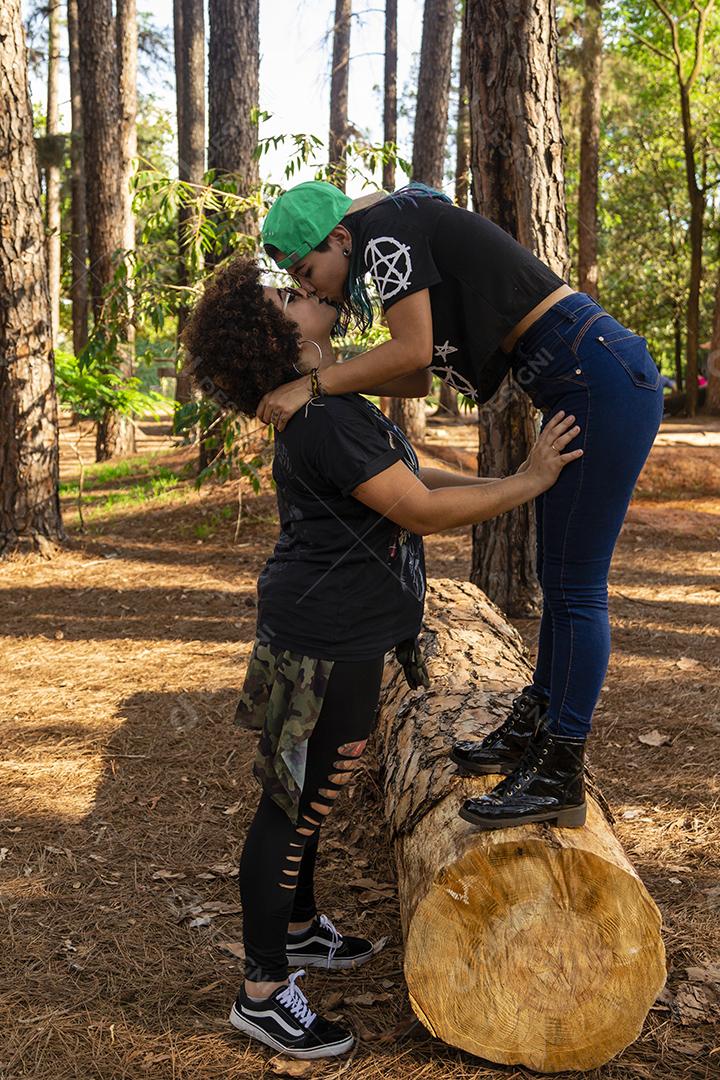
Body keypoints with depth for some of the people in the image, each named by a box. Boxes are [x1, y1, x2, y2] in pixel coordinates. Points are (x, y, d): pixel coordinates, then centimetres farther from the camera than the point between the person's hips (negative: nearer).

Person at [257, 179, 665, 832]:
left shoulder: (386, 229, -8)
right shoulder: (412, 232, 20)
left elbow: (413, 350, -18)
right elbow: (421, 376, 19)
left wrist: (312, 386, -13)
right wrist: (334, 376, 14)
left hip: (601, 379, -11)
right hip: (587, 383, 11)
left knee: (575, 586, -6)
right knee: (558, 578, 16)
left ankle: (560, 781, 2)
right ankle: (531, 733, 28)